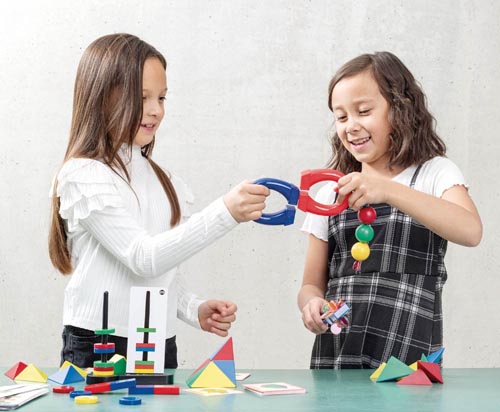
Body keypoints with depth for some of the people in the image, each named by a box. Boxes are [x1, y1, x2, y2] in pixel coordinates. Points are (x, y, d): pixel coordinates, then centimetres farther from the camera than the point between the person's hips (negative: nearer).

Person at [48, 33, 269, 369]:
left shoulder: (161, 179, 12)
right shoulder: (83, 176, -10)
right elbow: (143, 258, -21)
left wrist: (194, 310, 1)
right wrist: (225, 213, -28)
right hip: (98, 349, -6)